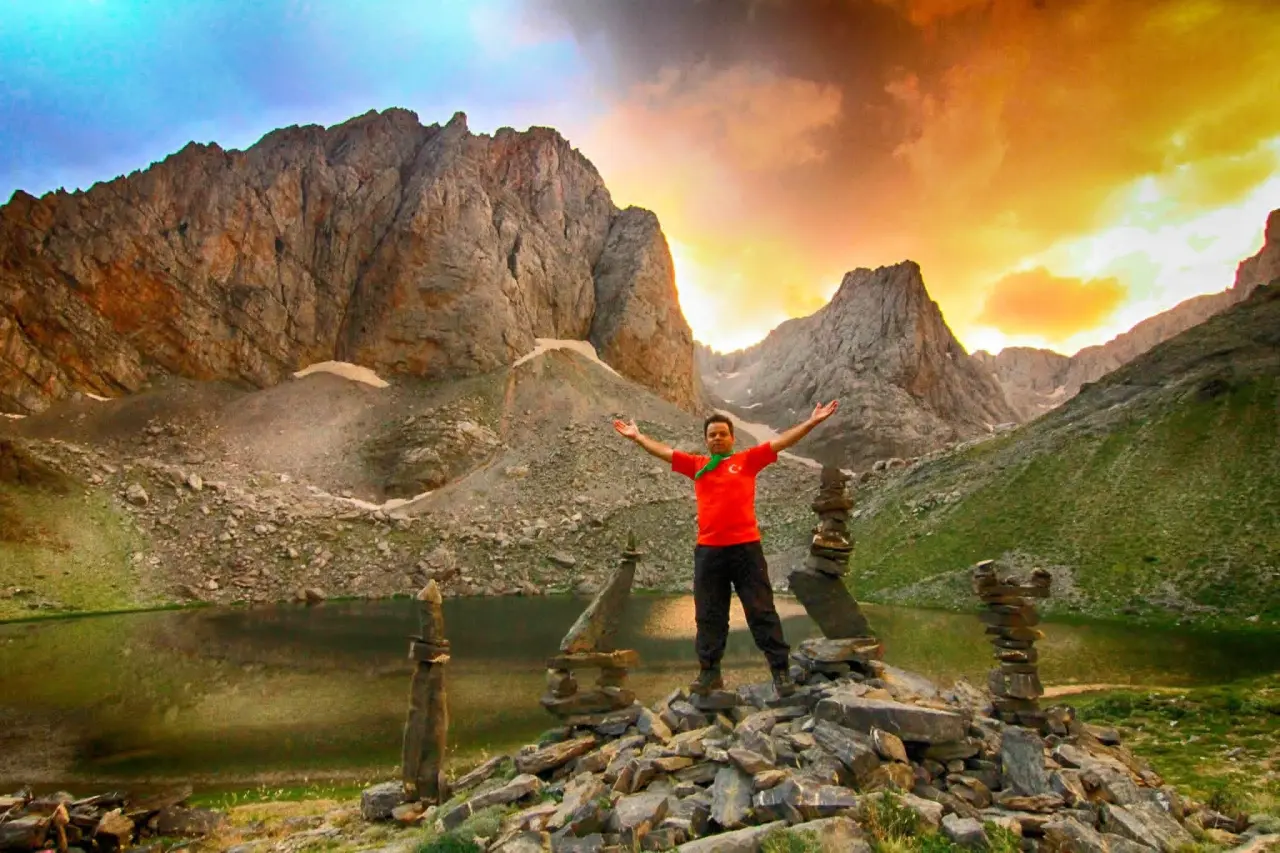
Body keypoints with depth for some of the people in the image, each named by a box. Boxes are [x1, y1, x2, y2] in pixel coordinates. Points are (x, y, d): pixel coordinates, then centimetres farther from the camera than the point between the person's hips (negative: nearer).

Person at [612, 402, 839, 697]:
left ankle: (781, 670, 10)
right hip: (708, 551, 3)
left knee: (762, 612, 2)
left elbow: (781, 441, 1)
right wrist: (637, 436, 22)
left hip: (746, 548, -3)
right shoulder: (696, 465, 11)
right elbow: (663, 451, 19)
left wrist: (812, 422, -5)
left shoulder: (748, 459, 4)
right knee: (709, 615, 10)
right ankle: (710, 672, 21)